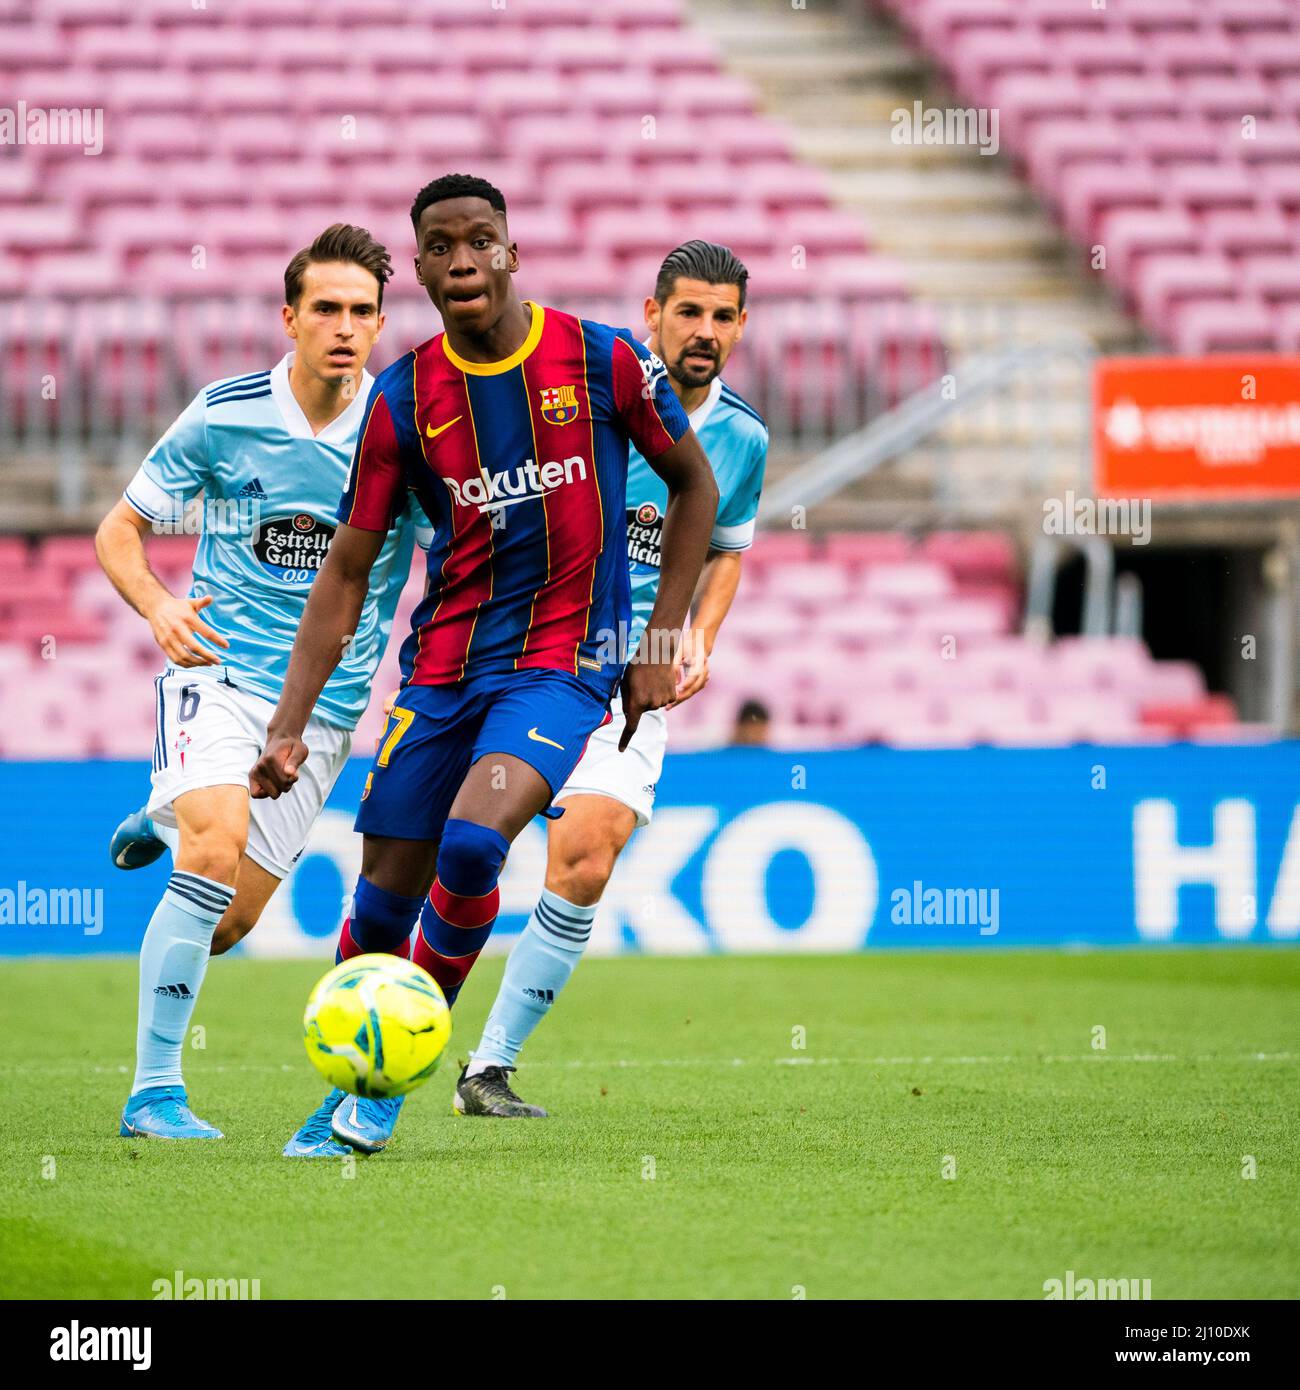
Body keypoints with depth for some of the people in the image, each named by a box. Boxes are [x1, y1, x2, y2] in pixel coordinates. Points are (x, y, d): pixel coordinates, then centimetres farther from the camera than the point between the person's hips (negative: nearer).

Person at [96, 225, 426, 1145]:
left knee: (225, 924, 2)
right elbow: (120, 531, 4)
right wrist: (158, 606, -17)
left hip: (328, 703, 2)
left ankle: (166, 826, 38)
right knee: (219, 847, -28)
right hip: (220, 670, -2)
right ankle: (155, 1093, -20)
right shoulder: (224, 415, -5)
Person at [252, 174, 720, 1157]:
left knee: (470, 845, -26)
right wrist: (290, 725, -3)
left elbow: (694, 484, 9)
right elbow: (348, 570, 4)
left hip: (563, 660, -3)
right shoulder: (405, 399, -1)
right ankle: (346, 1084, 25)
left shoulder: (603, 361, -6)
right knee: (385, 894, 1)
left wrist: (664, 639, 4)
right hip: (442, 662, 3)